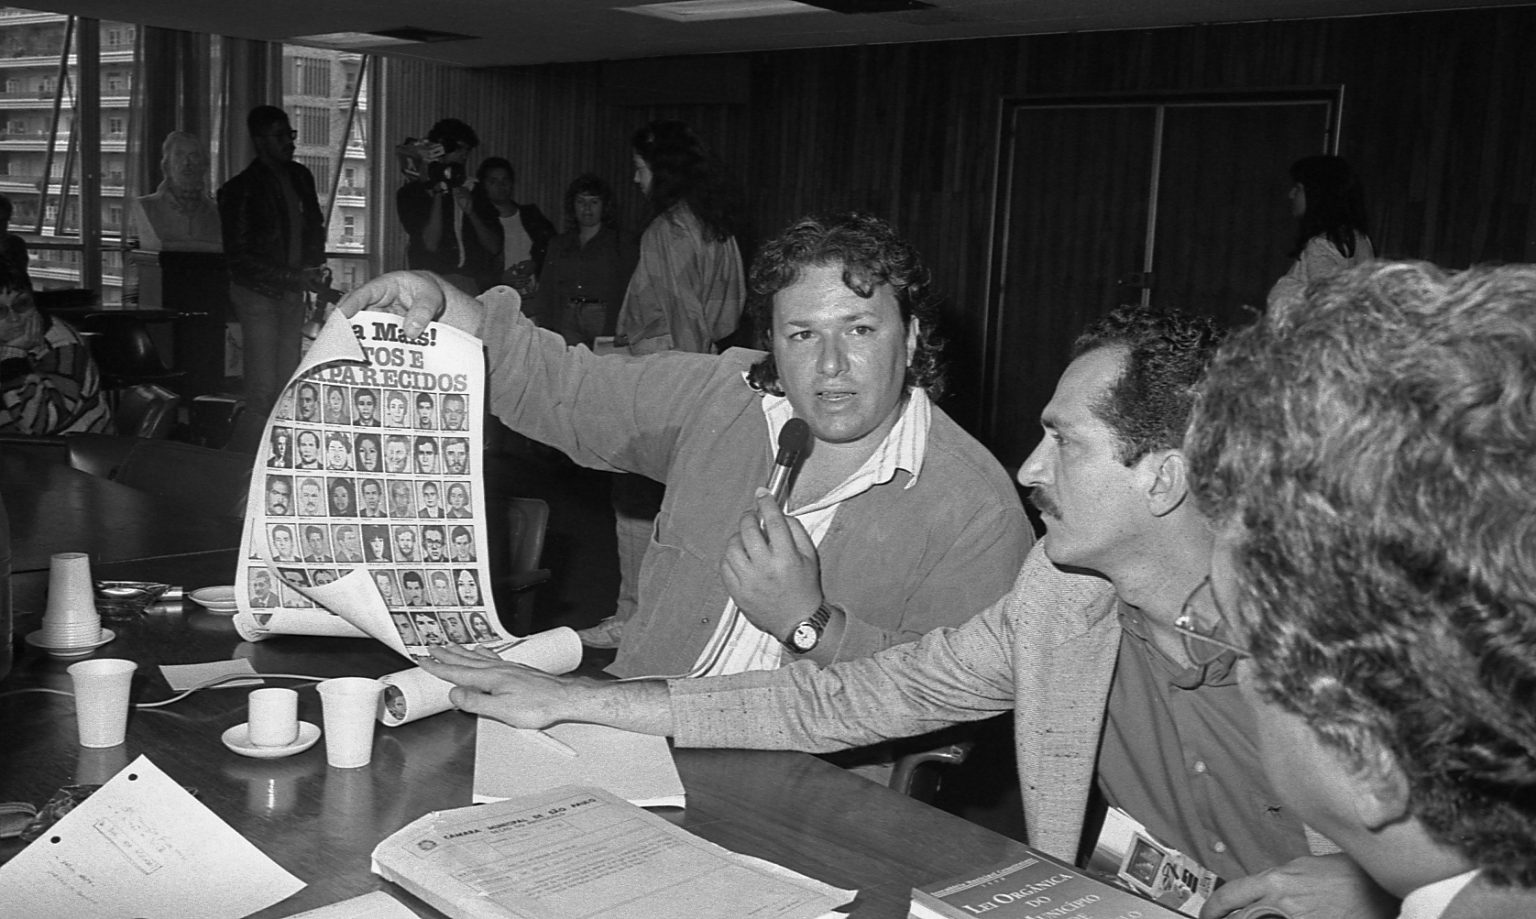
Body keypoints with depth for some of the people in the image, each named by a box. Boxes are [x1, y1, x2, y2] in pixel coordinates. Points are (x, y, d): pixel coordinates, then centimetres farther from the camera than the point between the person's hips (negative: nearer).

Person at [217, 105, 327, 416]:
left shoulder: (300, 177, 8)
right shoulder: (240, 190, -12)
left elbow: (314, 227, 22)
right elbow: (238, 257, -14)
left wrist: (316, 268, 3)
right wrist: (295, 277, -20)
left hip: (293, 292, 6)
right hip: (258, 294, -6)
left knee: (289, 384, 9)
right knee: (263, 385, -7)